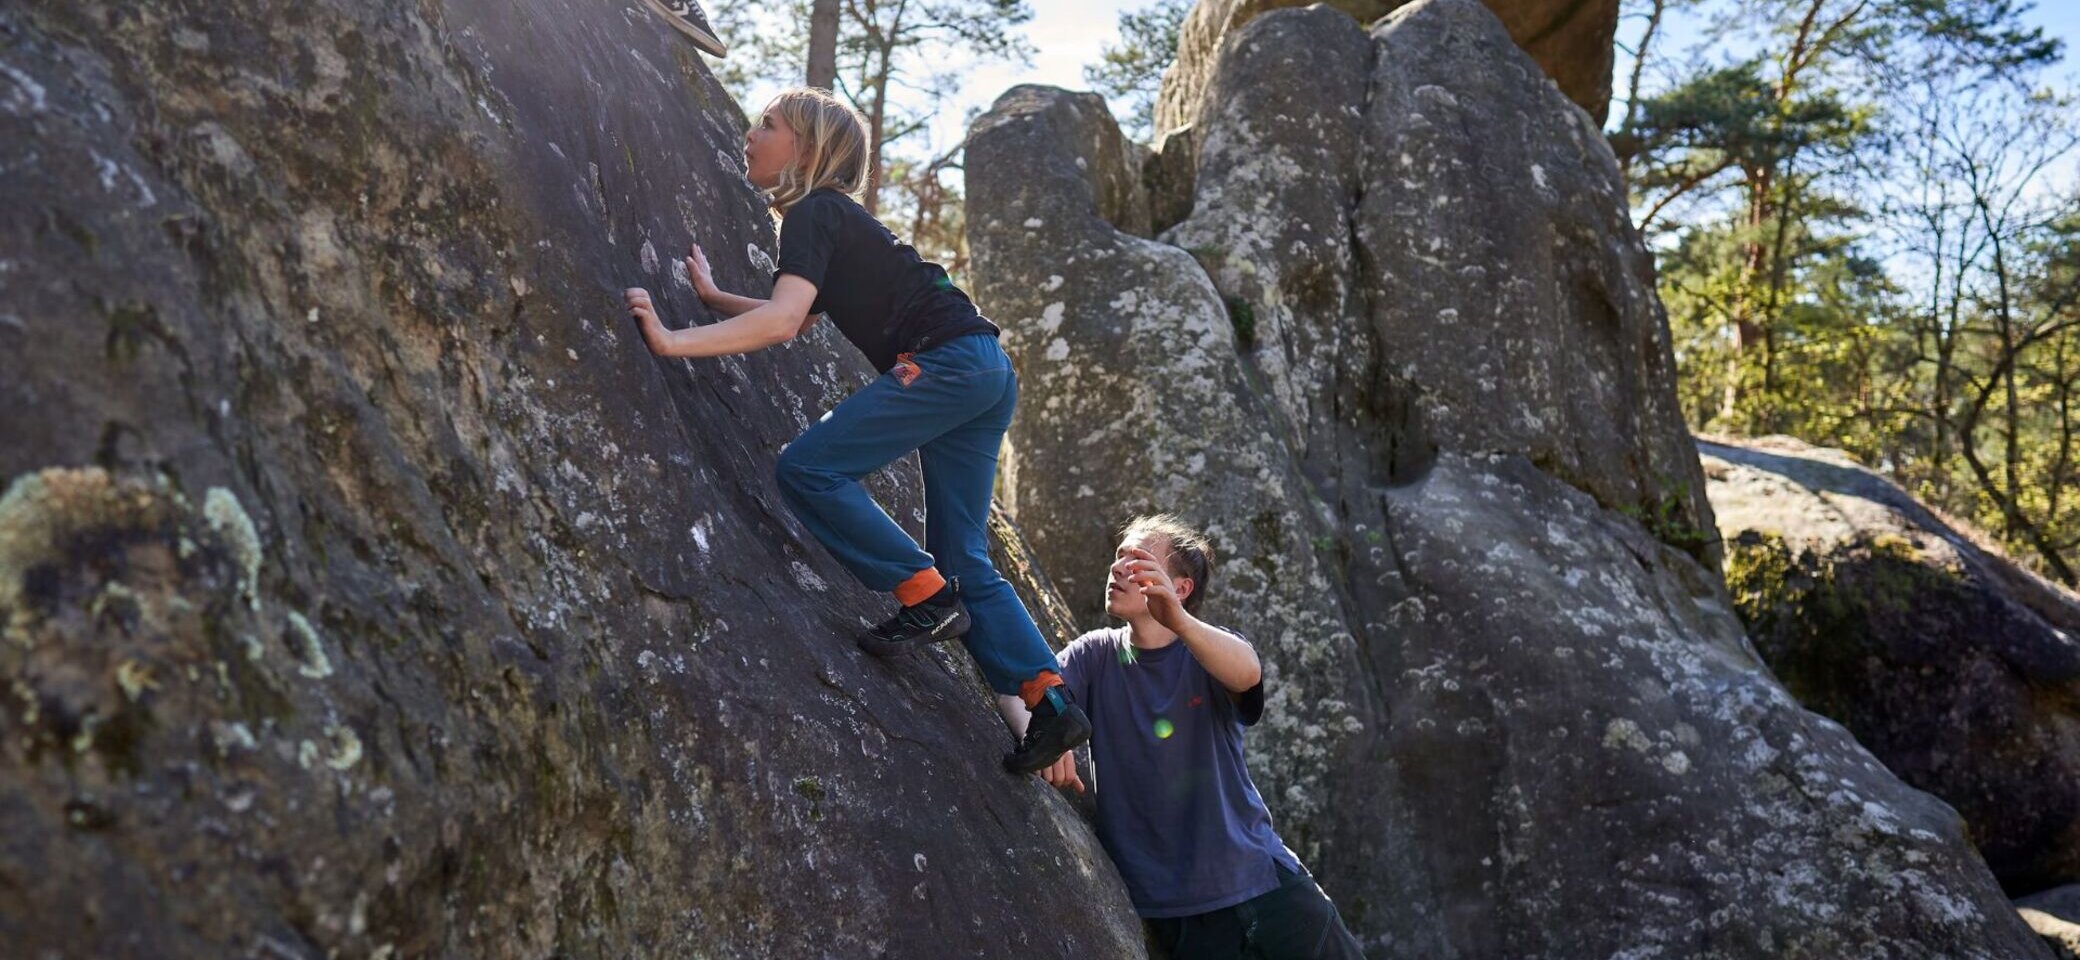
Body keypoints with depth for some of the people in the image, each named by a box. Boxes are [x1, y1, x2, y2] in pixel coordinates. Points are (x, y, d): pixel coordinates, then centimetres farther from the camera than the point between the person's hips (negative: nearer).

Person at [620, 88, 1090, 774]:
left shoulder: (813, 213, -5)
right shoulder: (833, 216, 25)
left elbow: (781, 321, -21)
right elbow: (799, 320, 35)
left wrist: (673, 342, -23)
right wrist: (711, 295, 36)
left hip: (946, 362, -10)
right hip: (985, 374, 10)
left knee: (807, 467, -12)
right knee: (963, 562, 7)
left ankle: (927, 596, -9)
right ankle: (1050, 702, 2)